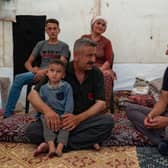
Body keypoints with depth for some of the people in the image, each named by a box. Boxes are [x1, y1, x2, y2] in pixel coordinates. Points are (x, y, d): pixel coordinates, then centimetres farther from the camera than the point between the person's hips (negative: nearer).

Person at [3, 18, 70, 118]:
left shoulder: (63, 46, 8)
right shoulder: (41, 44, 19)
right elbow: (28, 63, 15)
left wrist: (45, 71, -23)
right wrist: (32, 69, -10)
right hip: (40, 72, 4)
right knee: (18, 79, -25)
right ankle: (8, 113, -21)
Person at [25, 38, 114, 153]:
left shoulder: (96, 74, 0)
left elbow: (101, 103, -7)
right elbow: (33, 94, -8)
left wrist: (78, 118, -25)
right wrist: (46, 110, -31)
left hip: (85, 120, 1)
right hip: (59, 121, -1)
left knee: (108, 121, -28)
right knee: (32, 131, -25)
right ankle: (87, 142, -23)